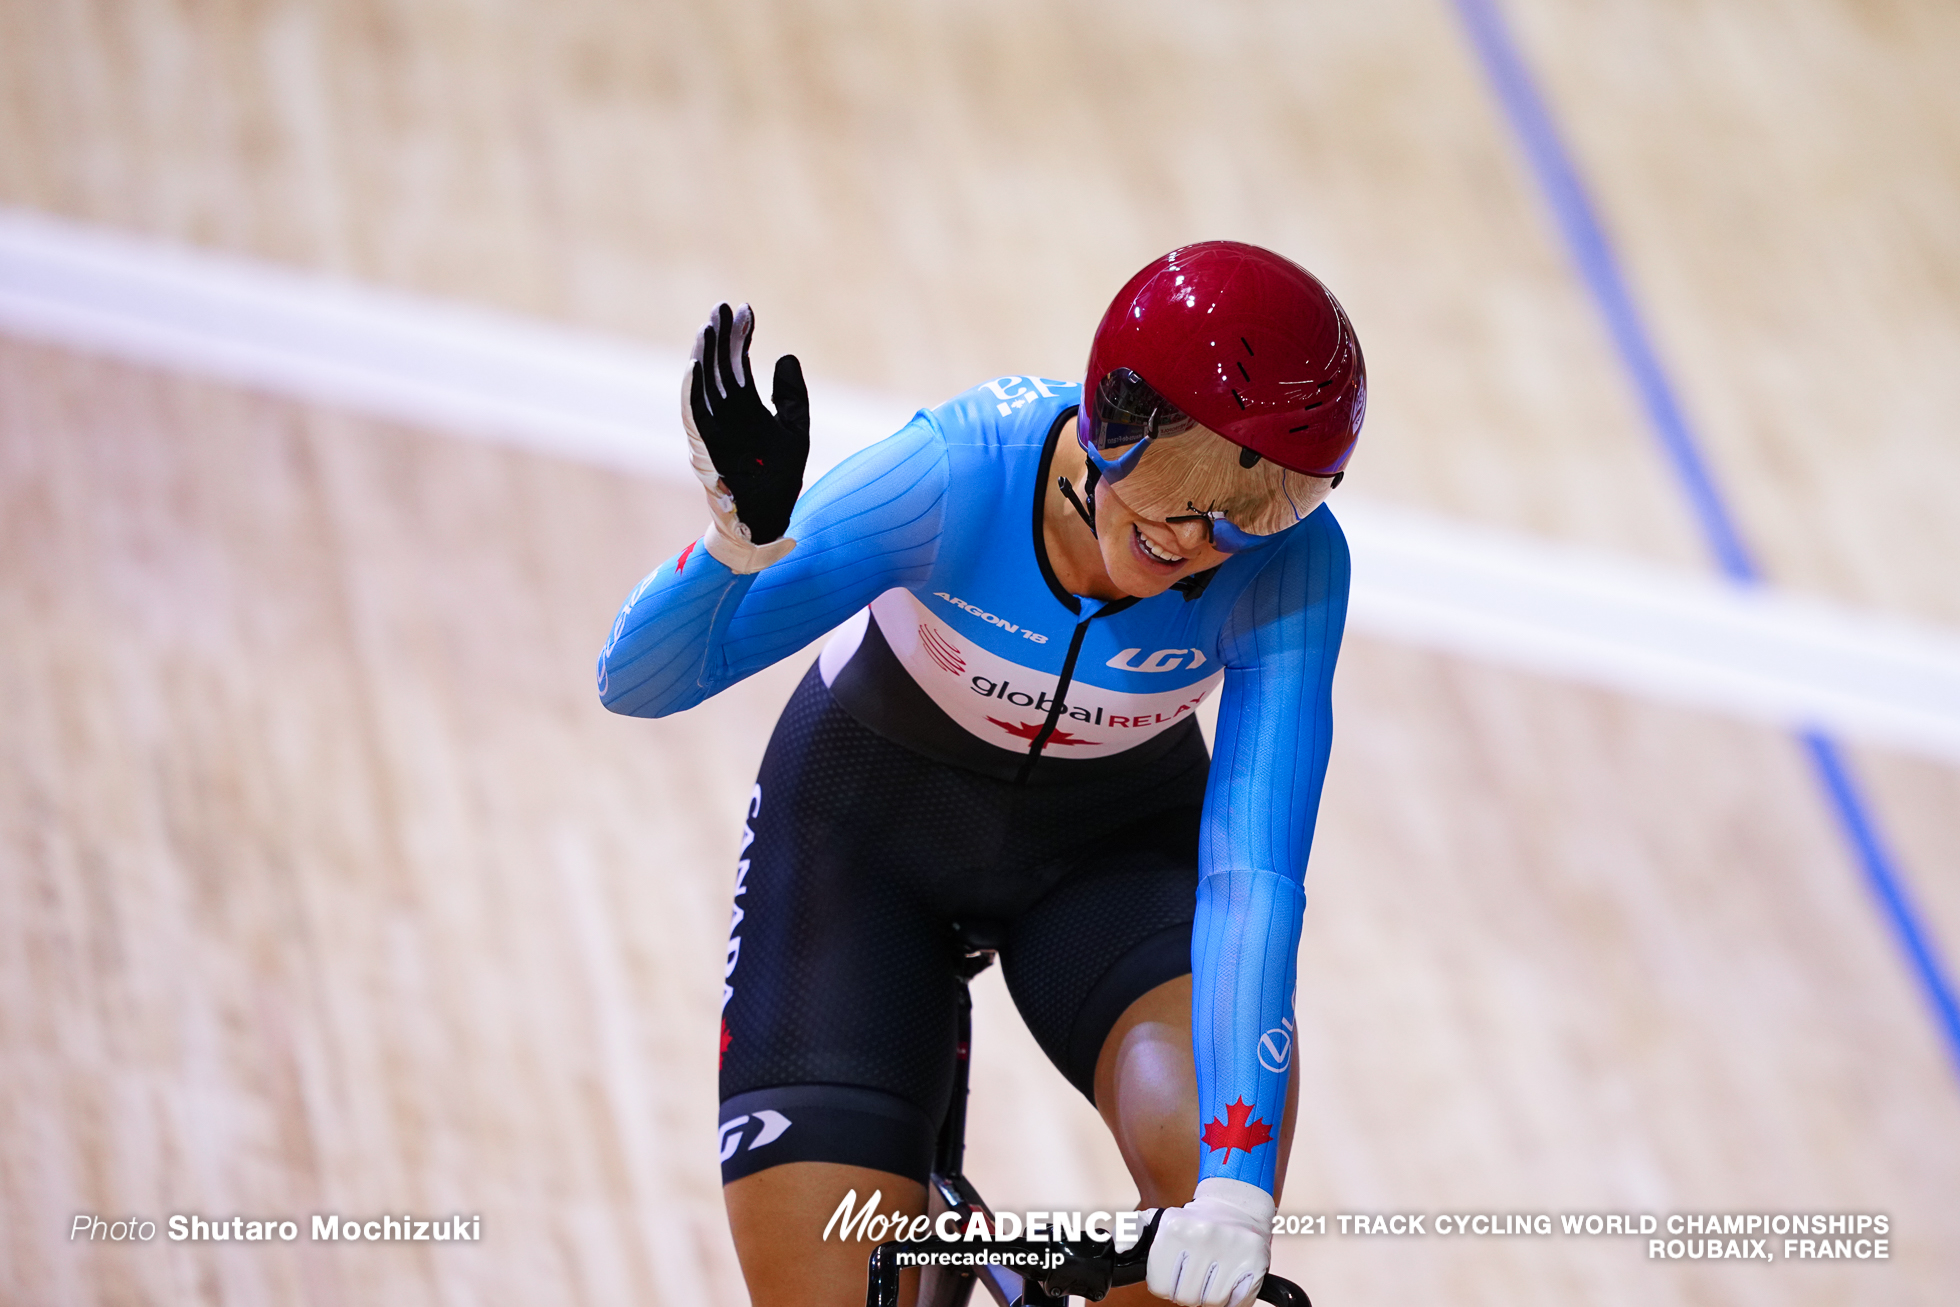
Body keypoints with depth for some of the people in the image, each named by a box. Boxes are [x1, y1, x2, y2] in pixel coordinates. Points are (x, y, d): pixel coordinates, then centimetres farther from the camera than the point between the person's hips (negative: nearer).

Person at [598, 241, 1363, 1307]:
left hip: (1114, 846, 1)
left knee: (1211, 1141, -30)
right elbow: (640, 680, -30)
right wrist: (741, 536, -53)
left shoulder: (1289, 561, -29)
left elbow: (1252, 871, -35)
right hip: (869, 827, -1)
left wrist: (1234, 1190, -48)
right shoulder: (966, 469, -33)